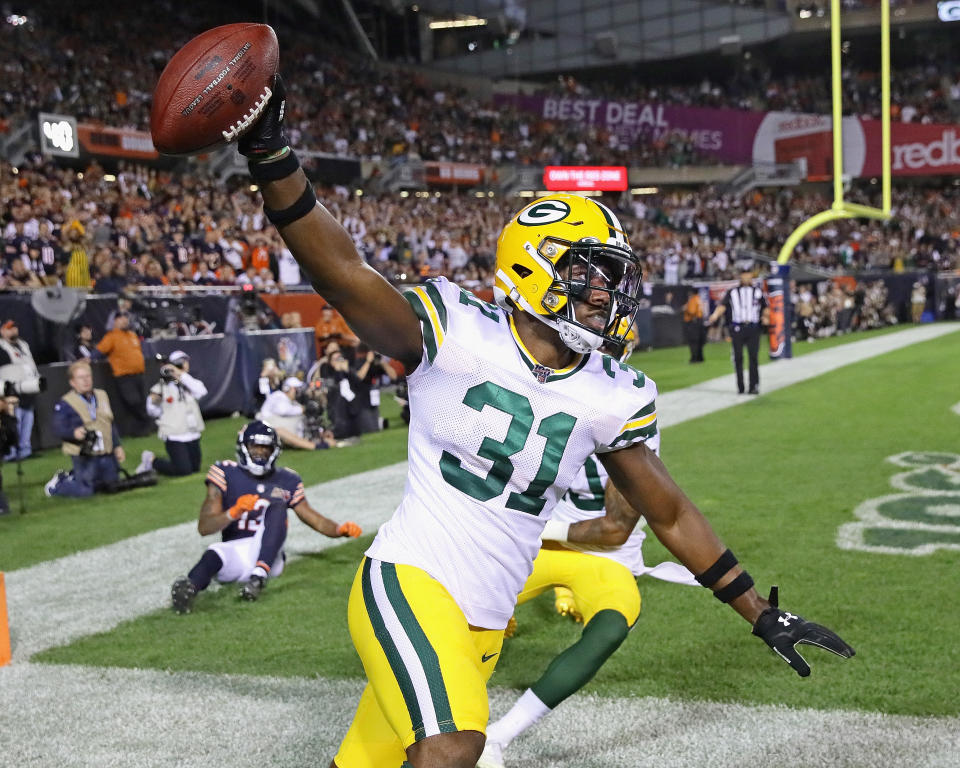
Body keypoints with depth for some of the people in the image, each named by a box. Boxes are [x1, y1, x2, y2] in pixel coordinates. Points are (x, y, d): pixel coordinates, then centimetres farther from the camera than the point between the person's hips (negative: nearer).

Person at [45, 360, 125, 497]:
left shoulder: (102, 396, 12)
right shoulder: (64, 404, -10)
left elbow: (111, 424, 19)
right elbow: (58, 429, -15)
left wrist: (117, 446, 15)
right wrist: (74, 432, -33)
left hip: (107, 454, 7)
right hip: (84, 456, -7)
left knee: (112, 482, 16)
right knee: (85, 491, -11)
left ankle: (72, 477, 34)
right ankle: (57, 484, 19)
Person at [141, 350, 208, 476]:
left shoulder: (190, 383, 7)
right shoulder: (163, 386, -4)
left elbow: (201, 391, -17)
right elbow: (154, 412, 3)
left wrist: (181, 374, -19)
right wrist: (153, 401, -18)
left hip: (192, 434, 5)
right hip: (173, 436, -5)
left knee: (195, 468, 12)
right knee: (183, 470, -12)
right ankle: (151, 460, 11)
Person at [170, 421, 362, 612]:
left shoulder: (286, 481, 12)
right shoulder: (225, 474, 4)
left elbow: (313, 518, 17)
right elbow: (204, 527, -4)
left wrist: (339, 529, -3)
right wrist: (234, 513, -23)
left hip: (267, 555, 1)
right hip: (235, 551, -1)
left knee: (277, 504, -24)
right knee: (214, 554, -36)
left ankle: (259, 575, -42)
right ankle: (190, 587, -70)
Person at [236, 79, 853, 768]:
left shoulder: (611, 398, 3)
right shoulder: (457, 335, -11)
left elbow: (670, 513, 12)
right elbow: (341, 271, -24)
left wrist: (765, 616, 15)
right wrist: (271, 153, -39)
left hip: (487, 623, 6)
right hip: (411, 581, -5)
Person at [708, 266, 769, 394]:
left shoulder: (758, 292, 14)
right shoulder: (732, 292, 10)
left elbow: (765, 307, 16)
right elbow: (723, 305, -1)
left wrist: (765, 317, -5)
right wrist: (716, 315, -20)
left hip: (753, 328, 0)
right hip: (737, 328, 0)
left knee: (753, 357, -8)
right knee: (738, 357, 1)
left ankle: (754, 386, -6)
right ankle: (740, 387, 8)